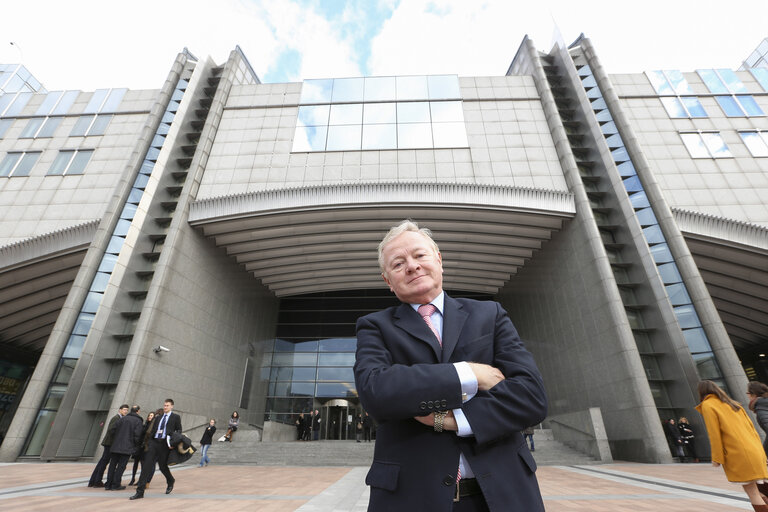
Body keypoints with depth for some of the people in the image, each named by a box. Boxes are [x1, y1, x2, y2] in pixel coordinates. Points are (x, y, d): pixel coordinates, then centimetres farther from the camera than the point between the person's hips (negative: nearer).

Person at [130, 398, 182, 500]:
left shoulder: (176, 417, 4)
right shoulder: (158, 417, 18)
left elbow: (179, 430, 2)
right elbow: (152, 430, 18)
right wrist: (148, 442, 6)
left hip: (164, 443, -4)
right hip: (153, 442, 4)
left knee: (162, 466, 4)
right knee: (146, 465, -6)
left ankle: (170, 481, 32)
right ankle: (140, 492, 0)